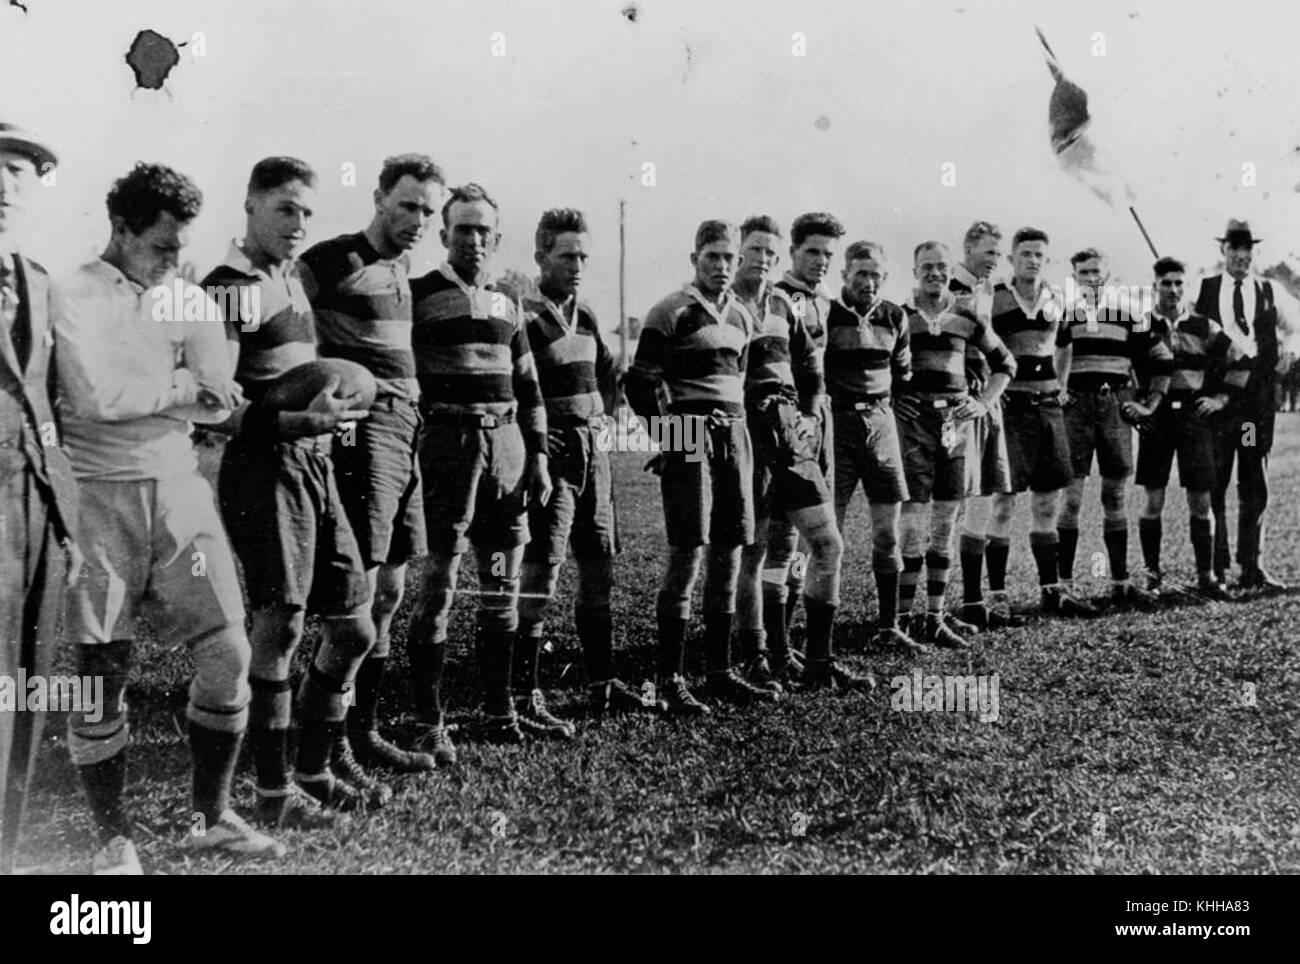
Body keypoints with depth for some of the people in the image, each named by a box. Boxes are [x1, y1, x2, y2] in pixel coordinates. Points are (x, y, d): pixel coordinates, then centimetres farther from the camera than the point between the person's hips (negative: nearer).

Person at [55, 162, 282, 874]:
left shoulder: (191, 300, 10)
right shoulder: (74, 296, -3)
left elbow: (218, 404, 0)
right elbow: (100, 398, -16)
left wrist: (137, 395, -9)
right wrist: (182, 384, -5)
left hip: (179, 489, 4)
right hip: (101, 496, -4)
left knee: (227, 653, 0)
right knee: (102, 672, 2)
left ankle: (211, 816, 18)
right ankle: (114, 841, 17)